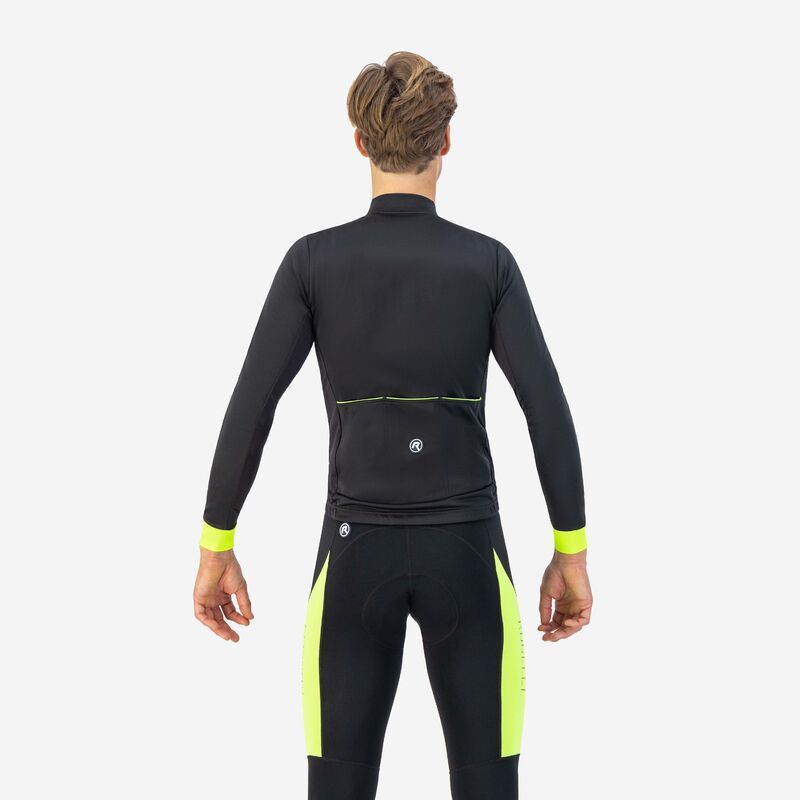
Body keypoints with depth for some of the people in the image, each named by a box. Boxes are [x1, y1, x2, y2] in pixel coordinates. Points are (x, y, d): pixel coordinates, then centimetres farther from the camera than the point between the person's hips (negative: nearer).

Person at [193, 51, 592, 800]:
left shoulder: (313, 259, -3)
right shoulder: (489, 261, -3)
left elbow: (249, 409, -5)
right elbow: (549, 412, -7)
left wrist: (215, 550, 3)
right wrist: (571, 556, 2)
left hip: (358, 551, 0)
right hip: (464, 550, 0)